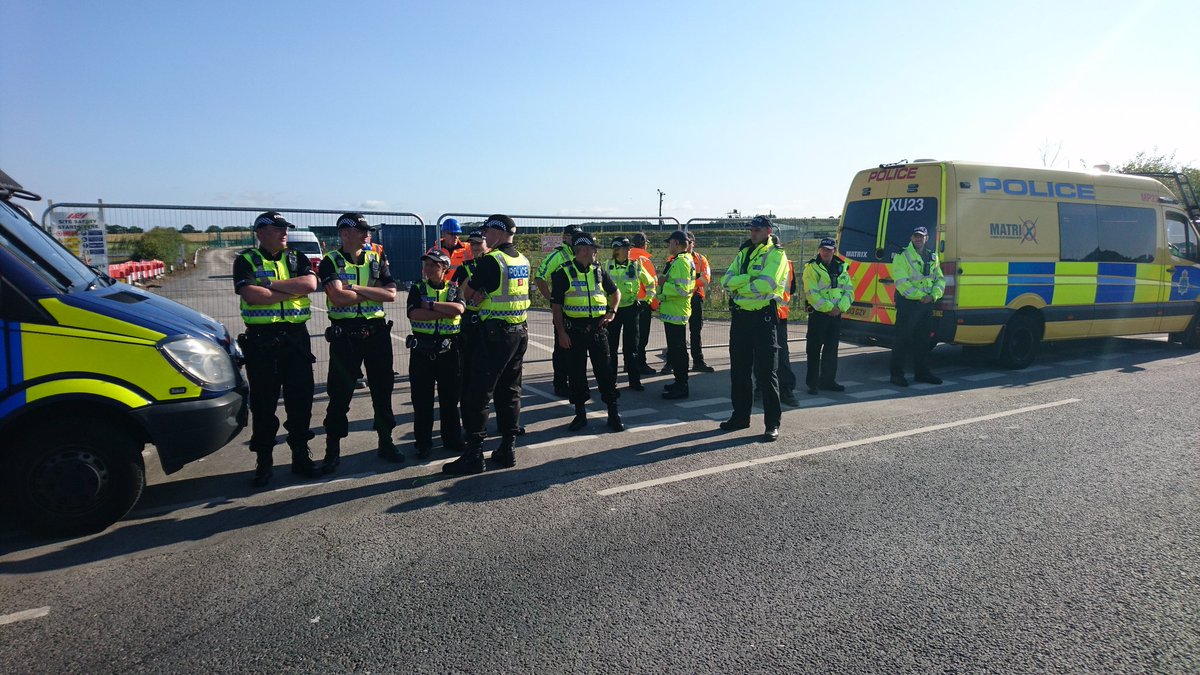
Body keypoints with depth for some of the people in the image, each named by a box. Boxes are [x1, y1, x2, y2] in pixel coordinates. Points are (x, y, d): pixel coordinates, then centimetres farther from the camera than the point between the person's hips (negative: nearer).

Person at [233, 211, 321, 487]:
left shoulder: (297, 258, 12)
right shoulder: (246, 260, 3)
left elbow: (310, 284, -8)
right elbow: (251, 294, -14)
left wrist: (271, 284, -11)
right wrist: (292, 290, -9)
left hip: (296, 337, 3)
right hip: (261, 340, -3)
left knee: (301, 400, 7)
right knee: (263, 404, 4)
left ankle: (301, 456, 20)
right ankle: (263, 462, 16)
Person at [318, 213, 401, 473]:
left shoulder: (376, 260, 8)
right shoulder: (331, 261, -2)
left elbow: (391, 294, -7)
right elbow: (338, 297, -19)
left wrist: (356, 288, -14)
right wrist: (373, 292, -8)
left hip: (377, 332, 3)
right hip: (344, 335, -3)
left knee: (382, 390, 10)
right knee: (339, 394, 3)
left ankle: (386, 443, 24)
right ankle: (333, 451, 15)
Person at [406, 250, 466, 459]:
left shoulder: (454, 289, 6)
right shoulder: (418, 289, 5)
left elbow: (459, 308, -16)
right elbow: (414, 314, -13)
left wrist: (431, 305, -14)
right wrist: (446, 312, -15)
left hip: (449, 349, 0)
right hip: (422, 350, 0)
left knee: (450, 397, 9)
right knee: (422, 399, 5)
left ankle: (452, 439, 23)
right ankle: (423, 443, 17)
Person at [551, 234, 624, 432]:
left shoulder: (599, 271, 9)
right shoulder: (564, 273, -3)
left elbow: (615, 292, 23)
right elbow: (556, 305, -4)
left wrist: (612, 312, 6)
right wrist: (561, 332, -10)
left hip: (598, 327, 2)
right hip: (574, 329, -2)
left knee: (604, 369, 2)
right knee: (576, 371, 4)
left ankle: (613, 413, 10)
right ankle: (580, 413, 17)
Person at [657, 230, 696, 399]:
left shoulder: (680, 262, -17)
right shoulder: (686, 260, 16)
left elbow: (682, 289, -26)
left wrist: (663, 285, -16)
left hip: (675, 313, -11)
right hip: (675, 312, 11)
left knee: (676, 350, -5)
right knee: (678, 349, 17)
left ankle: (681, 387, 1)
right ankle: (681, 383, 27)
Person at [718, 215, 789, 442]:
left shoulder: (776, 254, -5)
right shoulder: (743, 253, 16)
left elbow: (766, 284, -21)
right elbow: (726, 281, 3)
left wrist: (739, 285, -8)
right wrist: (750, 279, -14)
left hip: (763, 317, -7)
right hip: (740, 316, 7)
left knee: (766, 372, -3)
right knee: (738, 370, 13)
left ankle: (772, 423, 4)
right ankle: (741, 416, 25)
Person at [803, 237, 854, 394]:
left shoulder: (841, 267, 12)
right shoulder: (812, 268, -5)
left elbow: (849, 291, 9)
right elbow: (811, 294, -13)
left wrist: (840, 307, -7)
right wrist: (828, 307, -17)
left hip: (836, 314, 5)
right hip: (818, 314, -5)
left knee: (831, 349, 11)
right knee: (814, 350, -4)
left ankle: (828, 380, 21)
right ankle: (812, 383, 2)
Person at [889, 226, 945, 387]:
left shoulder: (932, 257, 16)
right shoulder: (902, 256, -5)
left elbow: (940, 279, 15)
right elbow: (901, 282, -14)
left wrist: (933, 295, -4)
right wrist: (920, 296, -18)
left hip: (927, 303, 6)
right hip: (907, 303, -6)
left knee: (924, 340, 11)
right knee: (903, 339, -5)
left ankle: (922, 372, 22)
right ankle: (897, 374, 0)